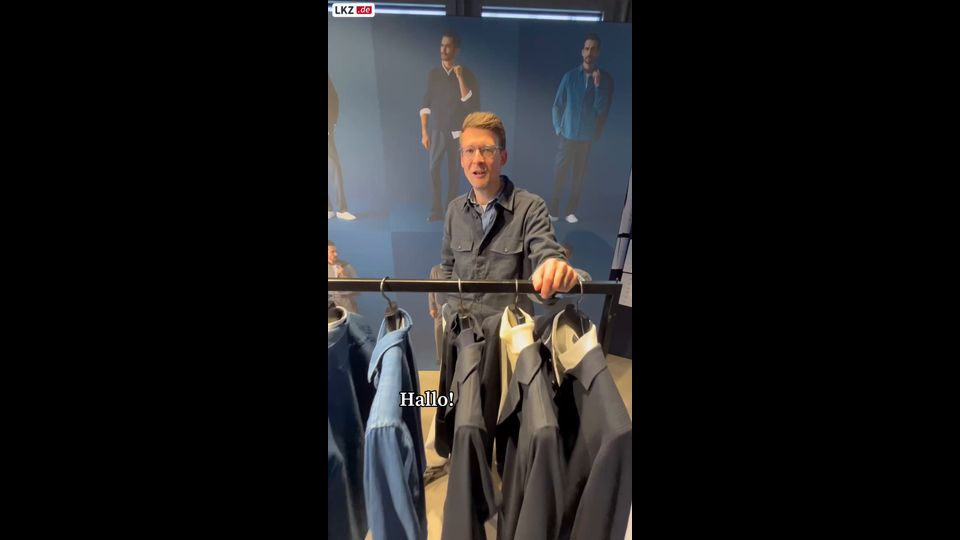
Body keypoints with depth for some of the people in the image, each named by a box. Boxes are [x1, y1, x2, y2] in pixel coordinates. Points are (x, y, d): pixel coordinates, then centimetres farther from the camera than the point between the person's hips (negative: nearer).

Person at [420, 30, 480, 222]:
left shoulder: (466, 74, 0)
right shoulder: (433, 74, 7)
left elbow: (472, 104, -10)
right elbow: (425, 104, 6)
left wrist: (460, 77, -17)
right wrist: (424, 132, 1)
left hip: (458, 132, -1)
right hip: (437, 131, 2)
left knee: (453, 171, 0)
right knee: (434, 169, -8)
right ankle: (436, 210, -2)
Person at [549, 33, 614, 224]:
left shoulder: (606, 79, -2)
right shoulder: (570, 76, -1)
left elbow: (602, 109, -9)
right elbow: (557, 105, 6)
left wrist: (598, 85, -18)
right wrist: (558, 128, 1)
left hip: (588, 137, 0)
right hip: (568, 135, 0)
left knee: (579, 176, 5)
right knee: (559, 173, 1)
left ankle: (571, 211, 14)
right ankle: (554, 210, 11)